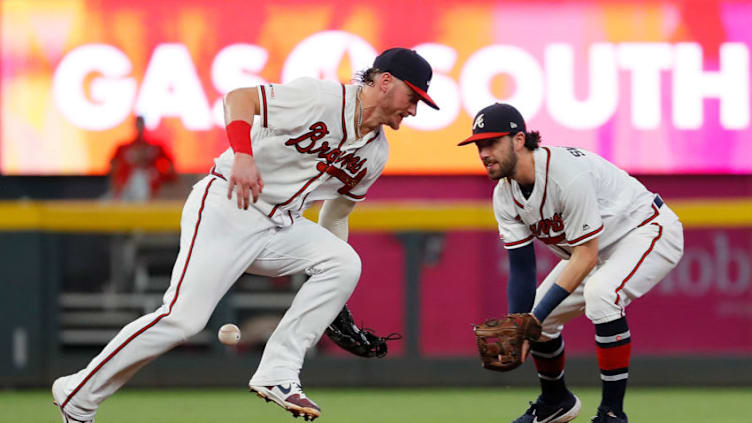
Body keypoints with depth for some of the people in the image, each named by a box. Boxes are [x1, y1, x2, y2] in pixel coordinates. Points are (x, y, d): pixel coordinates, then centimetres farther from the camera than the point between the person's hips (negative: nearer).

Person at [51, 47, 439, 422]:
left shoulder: (375, 153, 10)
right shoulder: (321, 99, -15)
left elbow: (336, 211, 22)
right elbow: (240, 97, -22)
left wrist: (331, 291, 20)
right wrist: (242, 156, -38)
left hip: (280, 227, 8)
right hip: (226, 207, -8)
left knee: (345, 263, -15)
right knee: (183, 317, -18)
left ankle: (277, 374, -13)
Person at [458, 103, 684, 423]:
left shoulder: (568, 173, -33)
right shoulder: (505, 196, -8)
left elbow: (586, 256, -30)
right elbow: (521, 270, -4)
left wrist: (535, 318, -31)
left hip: (649, 231, -9)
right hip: (598, 248, 9)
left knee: (600, 293, -35)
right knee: (537, 313, 7)